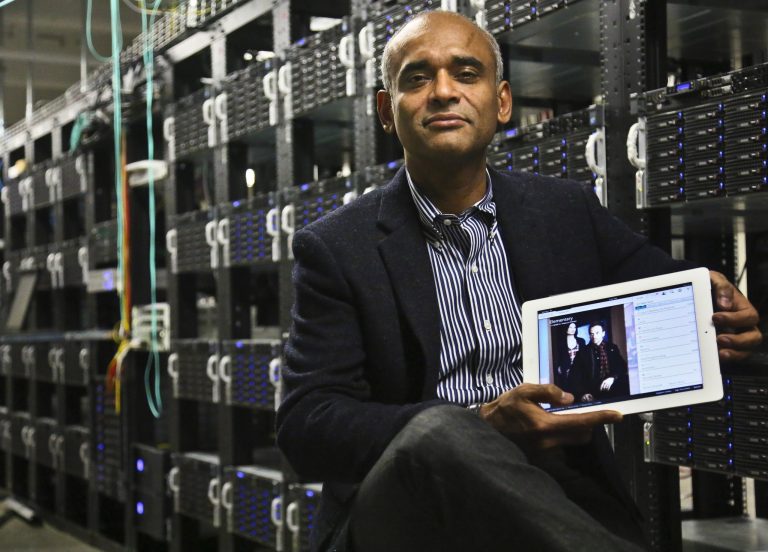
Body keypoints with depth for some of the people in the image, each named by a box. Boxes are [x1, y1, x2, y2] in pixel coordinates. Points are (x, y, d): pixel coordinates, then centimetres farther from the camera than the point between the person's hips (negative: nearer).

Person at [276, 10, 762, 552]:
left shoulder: (568, 210, 12)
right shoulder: (335, 248, 2)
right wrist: (480, 424, -21)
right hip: (404, 505, -1)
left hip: (558, 498, 2)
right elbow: (303, 427, -6)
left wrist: (713, 306, -5)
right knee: (438, 435, -34)